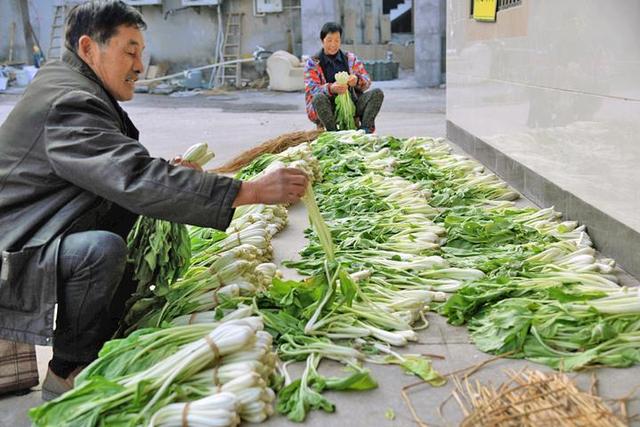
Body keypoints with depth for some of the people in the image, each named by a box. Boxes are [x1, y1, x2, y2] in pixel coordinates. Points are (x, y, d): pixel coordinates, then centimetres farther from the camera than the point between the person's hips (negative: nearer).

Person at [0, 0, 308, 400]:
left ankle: (99, 344, 13)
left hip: (40, 240, 10)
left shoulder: (67, 84, 10)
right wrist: (250, 190, -38)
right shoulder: (69, 104, -23)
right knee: (104, 248, -35)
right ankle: (67, 373, -10)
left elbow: (113, 170, 18)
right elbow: (137, 181, -35)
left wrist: (165, 171, -2)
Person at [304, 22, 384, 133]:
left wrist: (357, 80, -21)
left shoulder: (350, 58, 14)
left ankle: (365, 129, -23)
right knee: (319, 98, -36)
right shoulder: (313, 63, 4)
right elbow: (311, 89, -9)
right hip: (328, 108, -3)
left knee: (377, 93, -16)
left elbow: (367, 81, 5)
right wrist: (331, 89, -30)